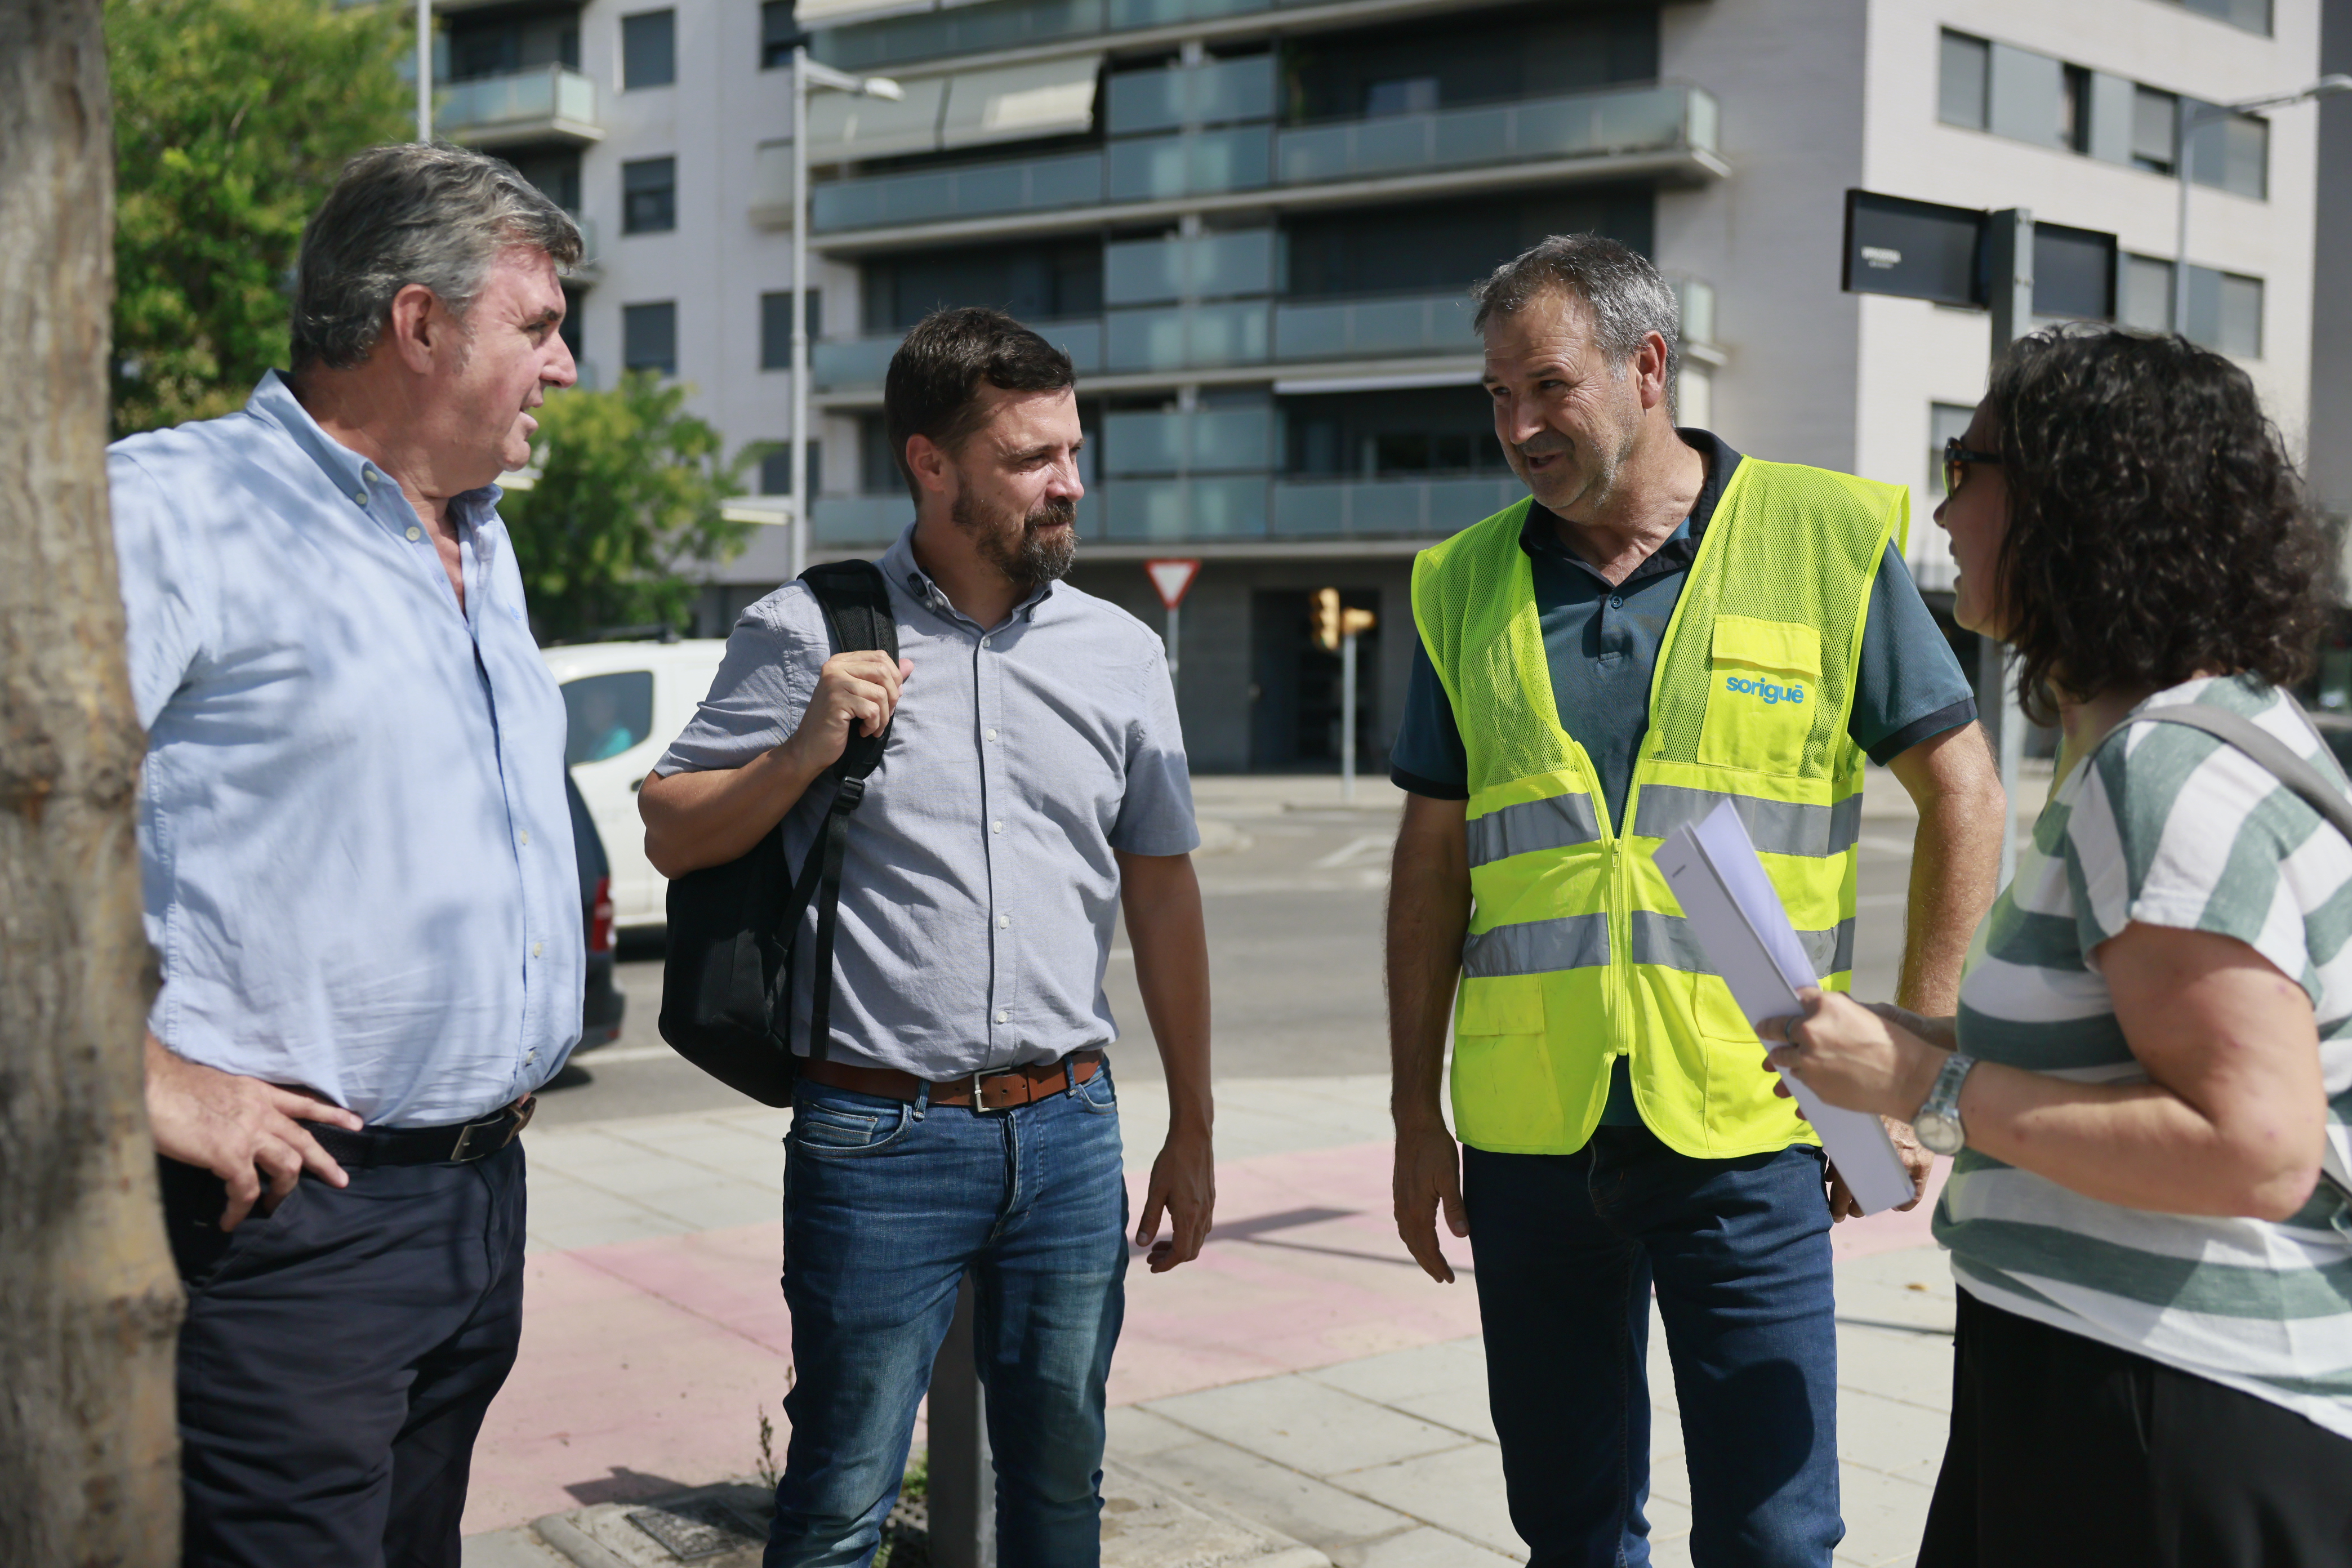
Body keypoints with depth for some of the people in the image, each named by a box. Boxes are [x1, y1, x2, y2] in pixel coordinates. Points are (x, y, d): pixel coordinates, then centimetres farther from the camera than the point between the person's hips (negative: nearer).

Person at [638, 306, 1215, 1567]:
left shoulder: (1122, 652, 8)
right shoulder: (808, 633, -1)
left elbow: (1163, 896, 13)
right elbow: (671, 836, 3)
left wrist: (1191, 1132, 13)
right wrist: (805, 750, -14)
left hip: (1069, 1135, 4)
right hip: (877, 1137, -3)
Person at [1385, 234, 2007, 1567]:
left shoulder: (1829, 542, -2)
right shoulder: (1468, 585, 7)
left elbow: (1963, 795, 2)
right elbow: (1433, 861, 11)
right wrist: (1417, 1113, 9)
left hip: (1743, 1132, -3)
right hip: (1528, 1134, 3)